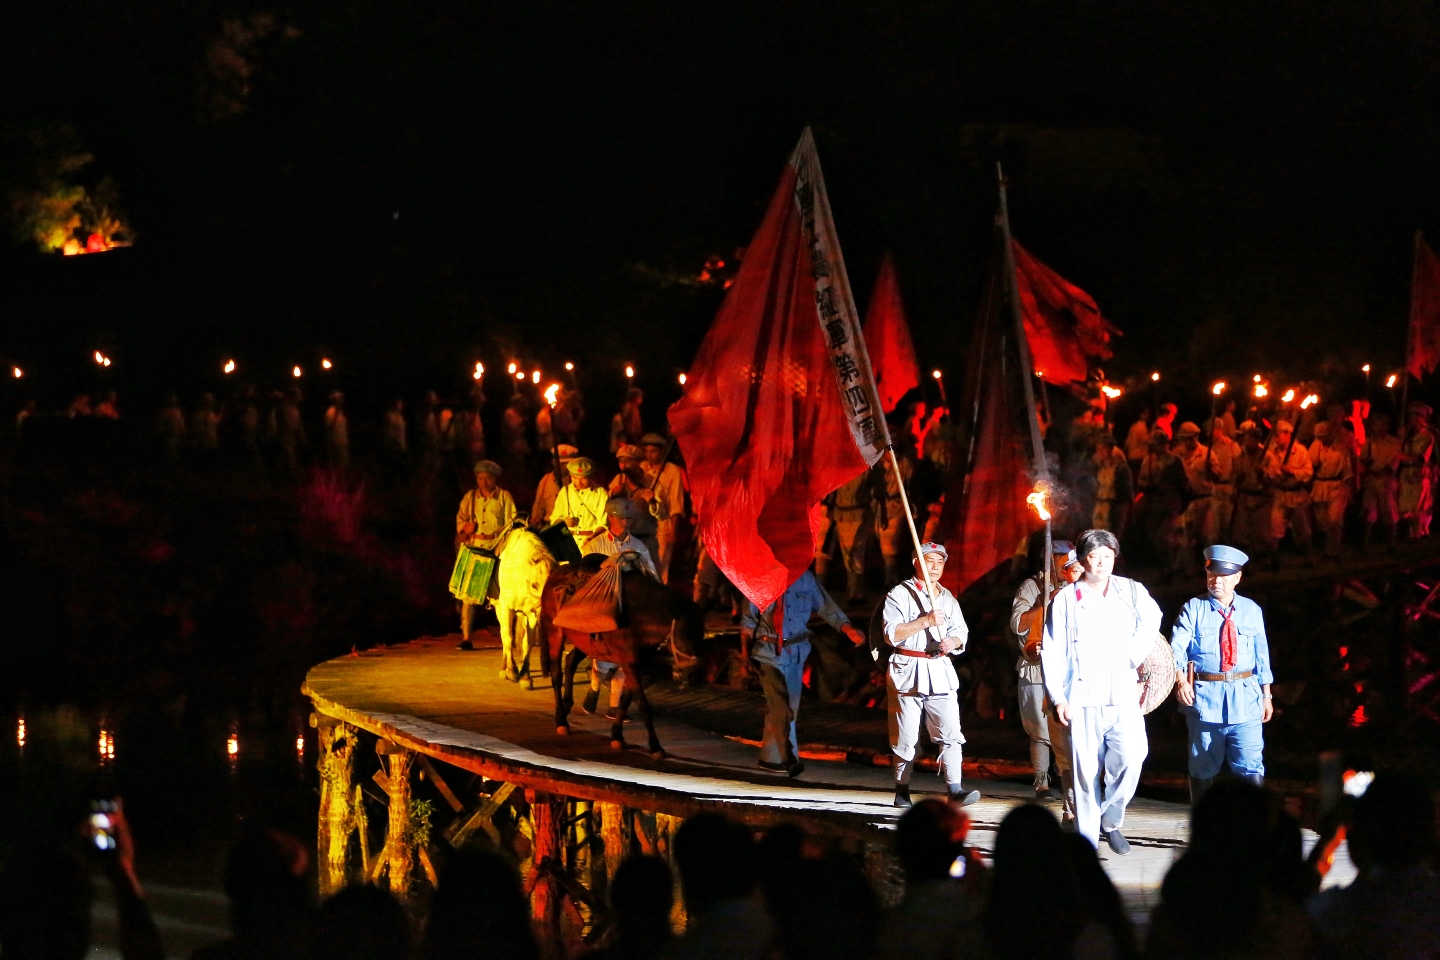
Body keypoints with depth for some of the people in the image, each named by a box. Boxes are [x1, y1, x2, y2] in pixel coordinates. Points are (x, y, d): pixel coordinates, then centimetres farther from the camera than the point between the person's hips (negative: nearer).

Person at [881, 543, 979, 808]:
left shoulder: (947, 598, 17)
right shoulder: (899, 594, 0)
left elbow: (961, 633, 15)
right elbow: (892, 633, -12)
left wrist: (952, 642, -8)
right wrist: (926, 621, -19)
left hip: (940, 670, 4)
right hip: (908, 672, -4)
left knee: (951, 733, -10)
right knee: (905, 737, 1)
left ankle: (954, 789, -16)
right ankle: (902, 792, 12)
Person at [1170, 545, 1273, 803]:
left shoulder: (1251, 610, 10)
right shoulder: (1194, 608, 1)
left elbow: (1261, 654, 13)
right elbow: (1177, 646, -12)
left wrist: (1266, 694, 11)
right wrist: (1180, 678, -30)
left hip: (1245, 697, 1)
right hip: (1204, 696, -1)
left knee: (1251, 768, -9)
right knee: (1202, 769, 9)